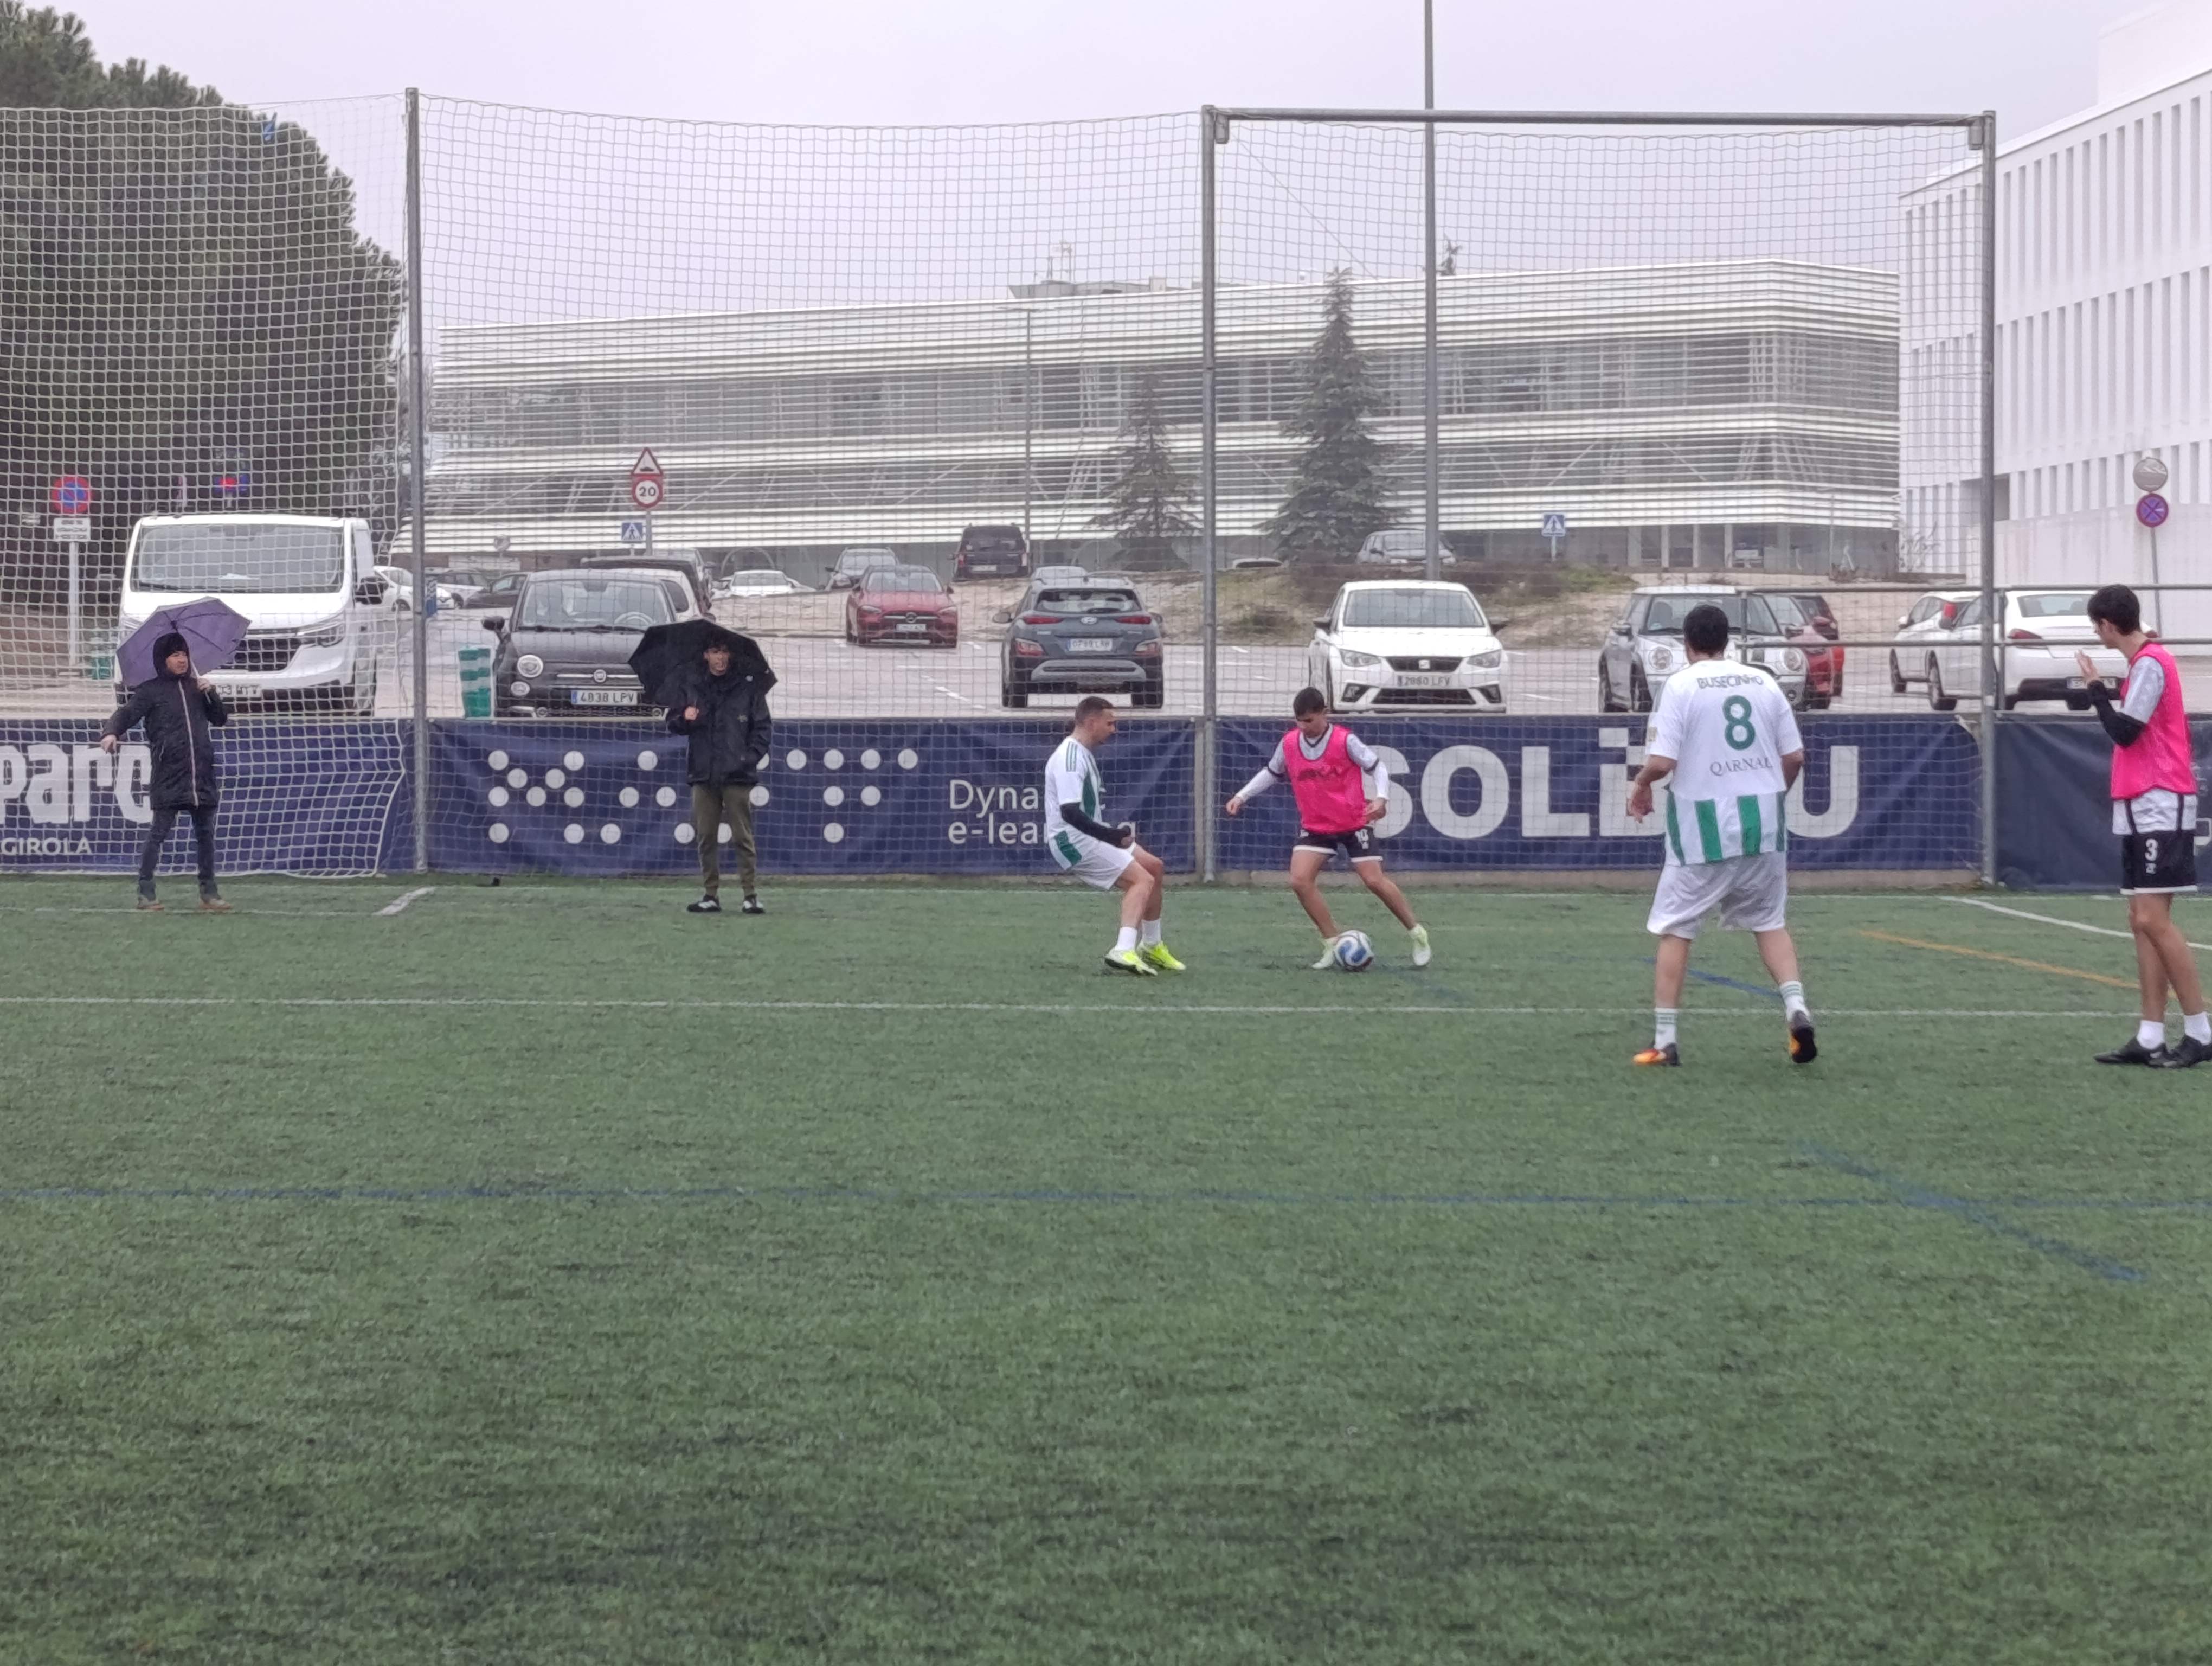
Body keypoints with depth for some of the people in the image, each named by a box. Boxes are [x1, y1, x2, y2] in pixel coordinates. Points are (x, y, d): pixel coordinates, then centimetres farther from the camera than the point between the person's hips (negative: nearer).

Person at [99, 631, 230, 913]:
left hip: (202, 777, 5)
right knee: (158, 832, -5)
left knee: (206, 834, 7)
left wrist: (211, 695, 1)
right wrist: (111, 733, -28)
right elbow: (126, 713, -8)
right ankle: (146, 892, 0)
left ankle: (209, 893, 13)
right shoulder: (151, 691, 1)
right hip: (169, 776, -5)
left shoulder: (195, 687, 16)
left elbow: (221, 719, 18)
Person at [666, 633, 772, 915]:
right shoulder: (691, 686, 9)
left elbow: (762, 727, 5)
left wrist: (752, 757, -6)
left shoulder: (748, 686, 2)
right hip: (703, 775, 3)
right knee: (706, 837, 5)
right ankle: (710, 895, 11)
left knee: (742, 837, -4)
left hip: (737, 775, -3)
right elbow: (673, 720, 15)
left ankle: (750, 895, -1)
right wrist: (684, 719, -8)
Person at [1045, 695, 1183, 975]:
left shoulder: (1084, 754, 14)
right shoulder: (1070, 757, -19)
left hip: (1089, 836, 10)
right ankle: (1123, 951, -34)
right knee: (1142, 880, -21)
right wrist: (1113, 836, -23)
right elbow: (1070, 812, -28)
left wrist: (1117, 833, 10)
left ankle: (1151, 947, 29)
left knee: (1156, 868, 17)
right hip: (1071, 840, -10)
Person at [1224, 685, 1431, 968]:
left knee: (1375, 880, -9)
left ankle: (1418, 936, 8)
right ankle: (1332, 944, -1)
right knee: (1300, 880, -13)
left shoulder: (1345, 741, -18)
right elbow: (1271, 773, 13)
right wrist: (1241, 796, 6)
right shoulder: (1288, 744, -4)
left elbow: (1377, 767, -11)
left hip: (1354, 822, -4)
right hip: (1314, 826, 4)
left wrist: (1381, 797, -28)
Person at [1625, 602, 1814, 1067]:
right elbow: (1795, 756, 7)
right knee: (1770, 921, 18)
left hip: (1705, 824, -4)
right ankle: (1796, 1006, -2)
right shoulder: (1763, 682, 7)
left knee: (1675, 929, 5)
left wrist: (1640, 785, 7)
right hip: (1765, 819, 4)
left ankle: (1664, 1040, 4)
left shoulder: (1681, 685, -6)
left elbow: (1661, 761, -14)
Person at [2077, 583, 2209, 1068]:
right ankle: (2150, 1038, 4)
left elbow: (2124, 732, -16)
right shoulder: (2144, 663, 15)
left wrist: (2096, 688, -5)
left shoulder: (2150, 664, -13)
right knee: (2142, 921, 5)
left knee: (2153, 919, -12)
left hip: (2159, 809, -10)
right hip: (2141, 810, 10)